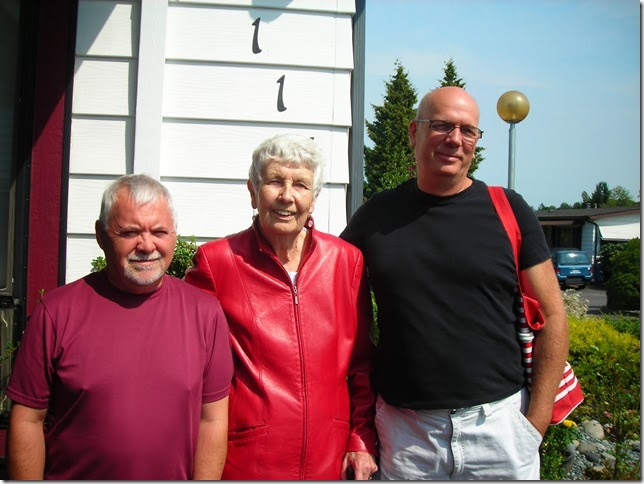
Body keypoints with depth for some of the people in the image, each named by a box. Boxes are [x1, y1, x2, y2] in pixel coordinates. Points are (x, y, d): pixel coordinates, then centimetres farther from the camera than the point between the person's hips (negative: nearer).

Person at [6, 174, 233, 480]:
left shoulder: (206, 312, -8)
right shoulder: (57, 310, -11)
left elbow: (212, 420, -6)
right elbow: (28, 420, -8)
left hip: (175, 474, 1)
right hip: (70, 474, -1)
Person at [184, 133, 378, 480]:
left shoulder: (347, 260, 0)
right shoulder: (215, 261, -7)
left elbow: (361, 361, 7)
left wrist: (362, 440, 4)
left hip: (330, 459, 3)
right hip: (243, 461, -2)